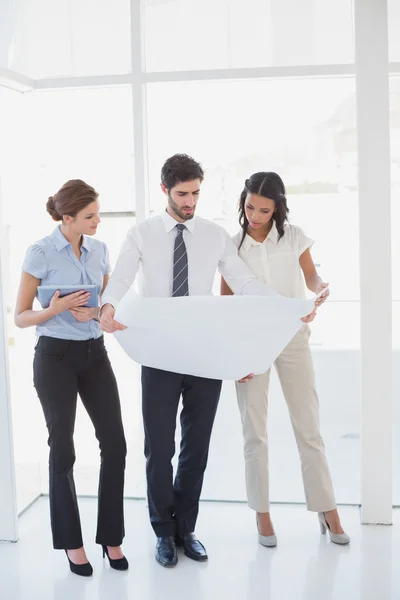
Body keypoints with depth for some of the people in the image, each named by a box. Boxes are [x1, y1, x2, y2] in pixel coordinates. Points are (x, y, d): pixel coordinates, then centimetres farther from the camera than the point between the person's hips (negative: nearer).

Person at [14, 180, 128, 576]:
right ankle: (71, 542, 21)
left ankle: (111, 537, 14)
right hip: (56, 356, -4)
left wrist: (94, 312, -10)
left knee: (115, 444, -1)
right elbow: (21, 317, -7)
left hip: (95, 353, 5)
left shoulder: (100, 250, 5)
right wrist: (55, 309, -25)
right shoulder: (40, 253, -10)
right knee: (63, 449, 4)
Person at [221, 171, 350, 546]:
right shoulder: (232, 244, -1)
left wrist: (320, 288, -19)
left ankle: (327, 509, 16)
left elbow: (311, 279, 5)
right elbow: (226, 304, 0)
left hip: (292, 337, 0)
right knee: (254, 431, 3)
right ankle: (262, 514, 16)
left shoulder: (294, 237, -2)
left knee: (308, 427, 3)